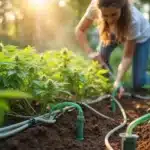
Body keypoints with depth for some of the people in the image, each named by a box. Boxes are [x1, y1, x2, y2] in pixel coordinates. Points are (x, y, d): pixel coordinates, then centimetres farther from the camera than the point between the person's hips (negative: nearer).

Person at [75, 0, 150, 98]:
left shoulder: (133, 20, -44)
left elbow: (127, 56, -35)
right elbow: (79, 30, -26)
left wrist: (118, 81, -46)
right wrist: (90, 53, -41)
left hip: (140, 37, -3)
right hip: (116, 32, 4)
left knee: (137, 84, -10)